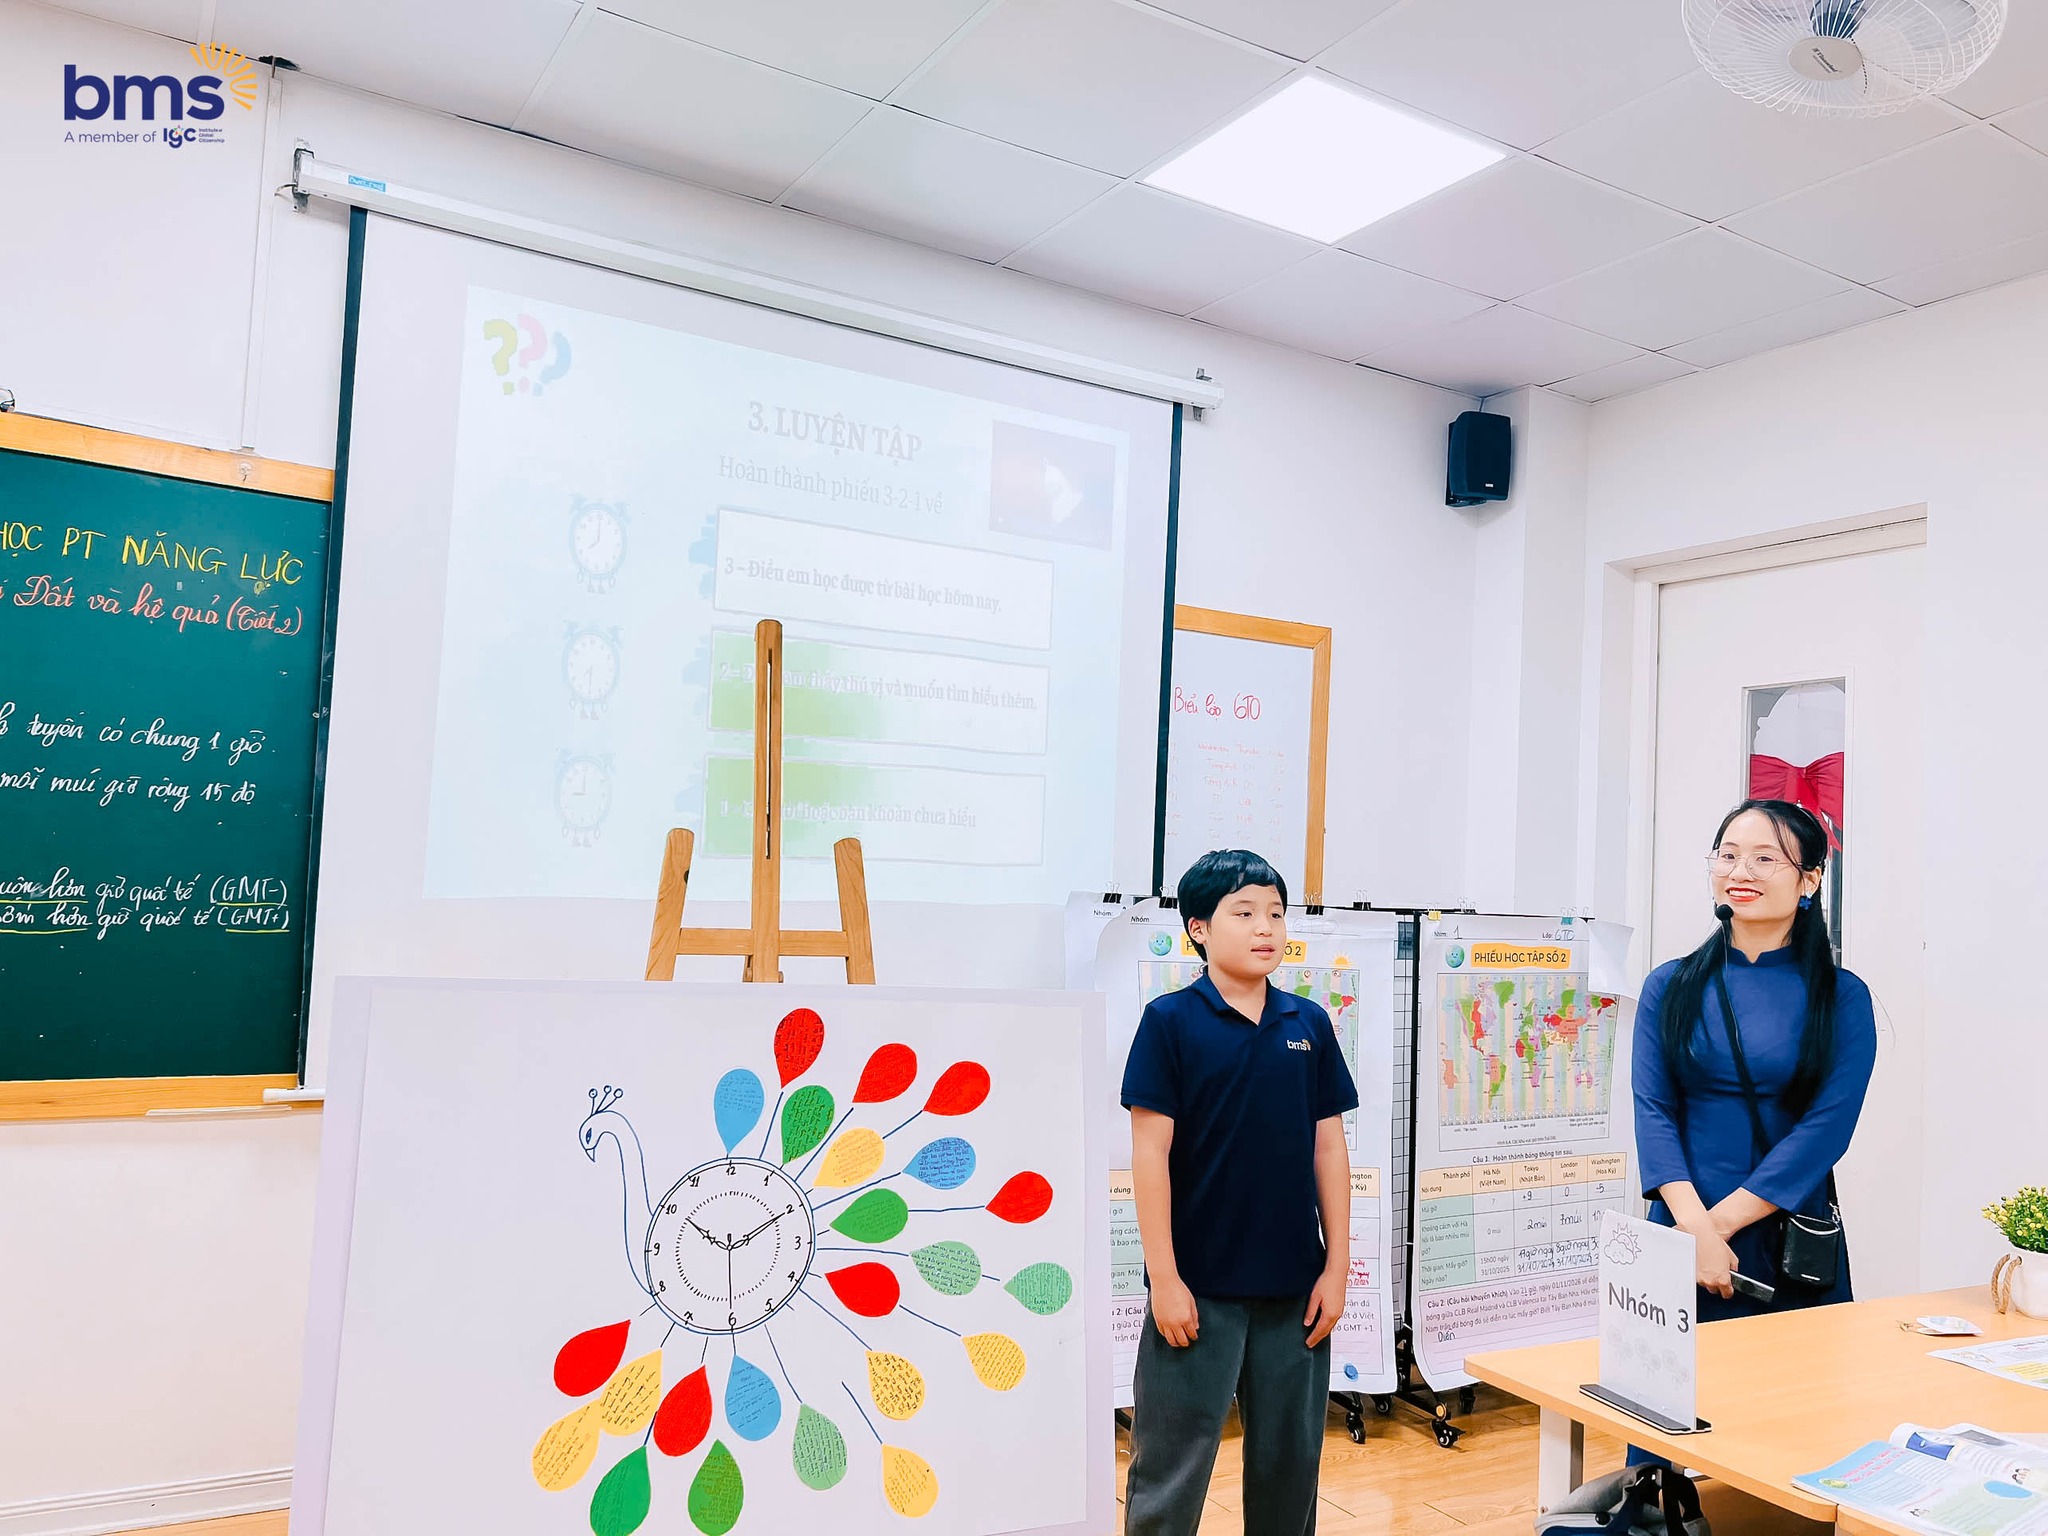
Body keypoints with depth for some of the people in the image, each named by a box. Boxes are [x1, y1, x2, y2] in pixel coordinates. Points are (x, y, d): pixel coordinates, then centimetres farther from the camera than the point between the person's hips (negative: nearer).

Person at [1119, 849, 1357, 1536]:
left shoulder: (1309, 1024, 4)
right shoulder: (1171, 1021, -8)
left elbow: (1329, 1149, 8)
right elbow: (1151, 1153, -9)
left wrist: (1336, 1267, 5)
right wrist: (1164, 1280, -11)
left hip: (1294, 1287, 4)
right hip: (1199, 1286, -4)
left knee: (1290, 1460, 16)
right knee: (1171, 1469, 5)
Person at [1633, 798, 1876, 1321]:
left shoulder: (1843, 998, -2)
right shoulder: (1670, 986, 1)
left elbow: (1828, 1126, -11)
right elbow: (1653, 1111, -6)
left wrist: (1721, 1220, -17)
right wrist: (1695, 1228, -19)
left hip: (1793, 1252, -1)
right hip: (1682, 1231, 1)